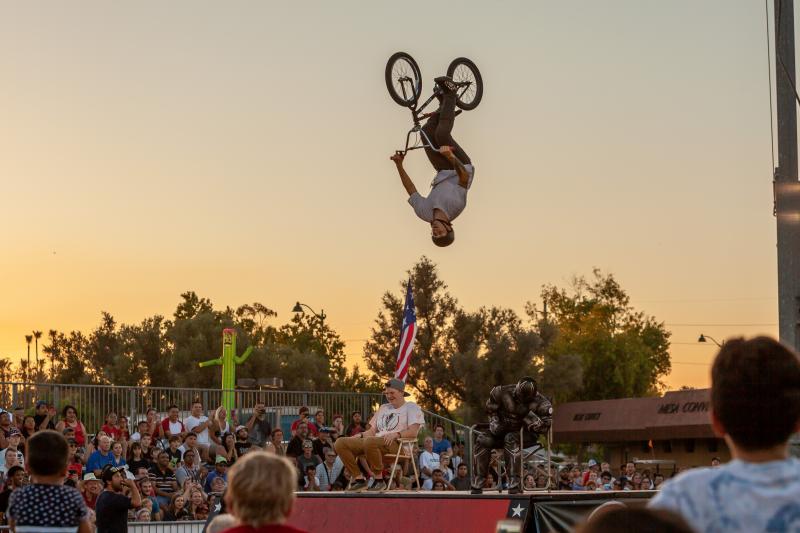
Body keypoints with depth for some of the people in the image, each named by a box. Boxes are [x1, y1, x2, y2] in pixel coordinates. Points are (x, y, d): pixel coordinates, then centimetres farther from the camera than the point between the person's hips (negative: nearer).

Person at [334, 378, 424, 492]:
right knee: (340, 443, -12)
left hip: (397, 444, -7)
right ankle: (359, 478, -14)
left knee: (369, 441, -41)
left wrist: (396, 434, -24)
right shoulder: (384, 408, 31)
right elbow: (372, 431, 26)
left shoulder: (411, 407, 10)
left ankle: (379, 479, -26)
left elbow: (413, 432, -6)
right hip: (376, 441, 7)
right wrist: (360, 435, 5)